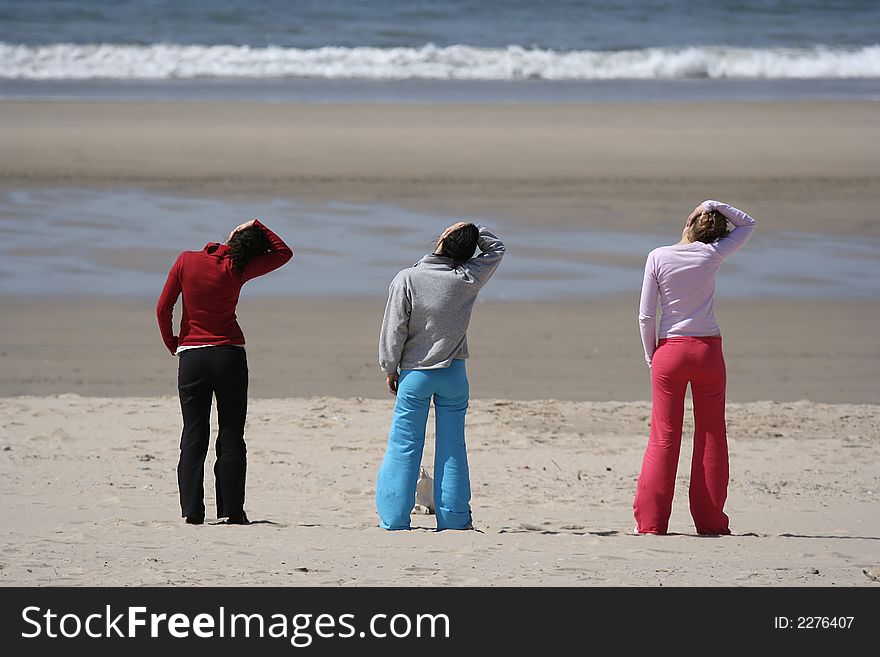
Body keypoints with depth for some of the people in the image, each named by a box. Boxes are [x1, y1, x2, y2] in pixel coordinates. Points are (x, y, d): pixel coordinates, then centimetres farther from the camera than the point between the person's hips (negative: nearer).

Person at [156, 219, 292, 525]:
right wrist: (257, 227, 4)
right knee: (231, 437, 6)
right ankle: (232, 511, 3)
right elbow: (284, 253, 7)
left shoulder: (186, 261, -4)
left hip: (191, 355, 1)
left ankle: (192, 511, -1)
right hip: (229, 356, -1)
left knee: (193, 436, 6)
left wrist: (171, 343, 10)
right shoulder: (237, 269, -7)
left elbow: (163, 308, -3)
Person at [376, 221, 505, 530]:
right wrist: (474, 231, -4)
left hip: (414, 375, -1)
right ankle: (454, 519, 8)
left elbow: (394, 329, -9)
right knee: (452, 447, 7)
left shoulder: (407, 279, -14)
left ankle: (394, 519, 4)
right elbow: (496, 249, 10)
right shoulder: (469, 279, -8)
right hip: (453, 374, 1)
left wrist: (390, 368, 3)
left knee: (404, 446, 5)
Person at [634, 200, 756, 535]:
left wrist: (651, 356, 9)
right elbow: (748, 224, 15)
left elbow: (646, 315, -3)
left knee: (663, 438, 3)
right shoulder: (712, 255, -3)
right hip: (708, 349, 0)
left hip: (669, 351, 0)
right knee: (711, 437, 7)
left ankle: (650, 522, 0)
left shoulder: (658, 257, -3)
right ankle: (710, 521, 8)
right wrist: (717, 206, 2)